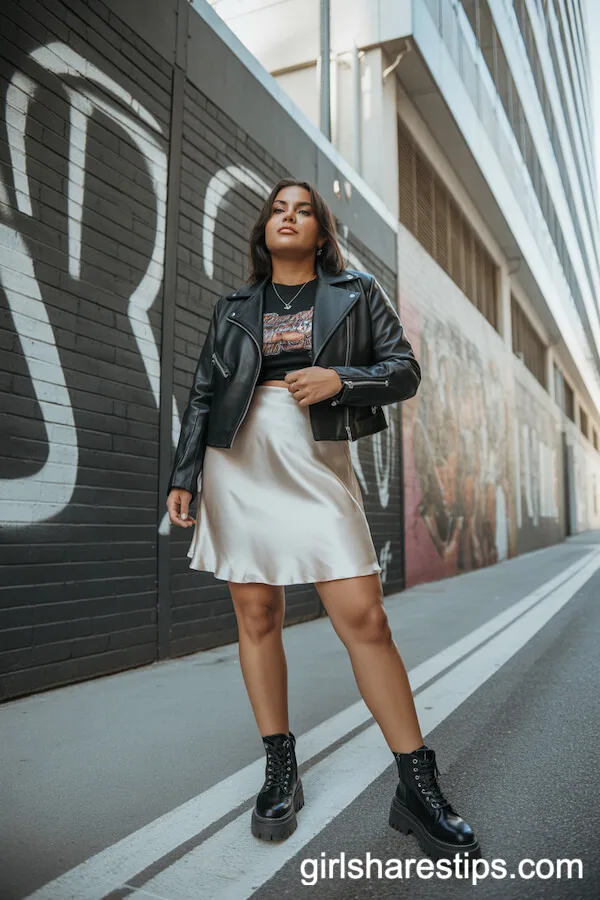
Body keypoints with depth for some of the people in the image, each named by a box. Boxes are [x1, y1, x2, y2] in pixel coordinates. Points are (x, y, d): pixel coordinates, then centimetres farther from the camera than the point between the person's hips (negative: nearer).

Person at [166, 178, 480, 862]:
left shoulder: (358, 293, 11)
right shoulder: (233, 308, 15)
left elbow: (405, 371, 5)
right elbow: (202, 395, 13)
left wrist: (339, 380, -13)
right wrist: (182, 475, 5)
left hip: (316, 467, -2)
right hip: (236, 465, 3)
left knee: (364, 617, -9)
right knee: (256, 615, 4)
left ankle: (418, 788, 4)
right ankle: (280, 772, 19)